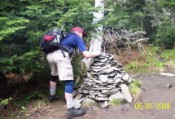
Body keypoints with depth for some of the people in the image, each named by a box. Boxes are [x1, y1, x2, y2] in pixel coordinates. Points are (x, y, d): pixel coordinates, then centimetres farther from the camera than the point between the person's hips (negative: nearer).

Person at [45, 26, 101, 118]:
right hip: (60, 54, -8)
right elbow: (86, 55, 8)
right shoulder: (77, 37, 18)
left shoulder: (66, 36, 36)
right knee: (69, 82, -5)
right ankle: (71, 110, -6)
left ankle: (52, 96, 49)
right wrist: (97, 53, 25)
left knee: (54, 75, 31)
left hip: (49, 54, 8)